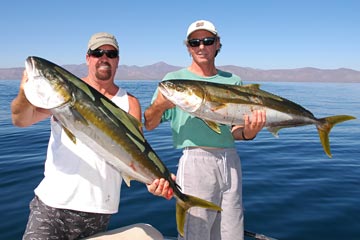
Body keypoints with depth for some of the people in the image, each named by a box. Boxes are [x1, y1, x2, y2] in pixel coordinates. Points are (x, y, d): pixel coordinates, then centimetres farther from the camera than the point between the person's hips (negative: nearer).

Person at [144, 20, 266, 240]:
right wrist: (159, 106, -22)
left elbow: (235, 130, 11)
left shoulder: (233, 81, 12)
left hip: (230, 161, 4)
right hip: (195, 160, -4)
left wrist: (248, 133, -11)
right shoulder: (175, 79, 3)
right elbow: (148, 125, -2)